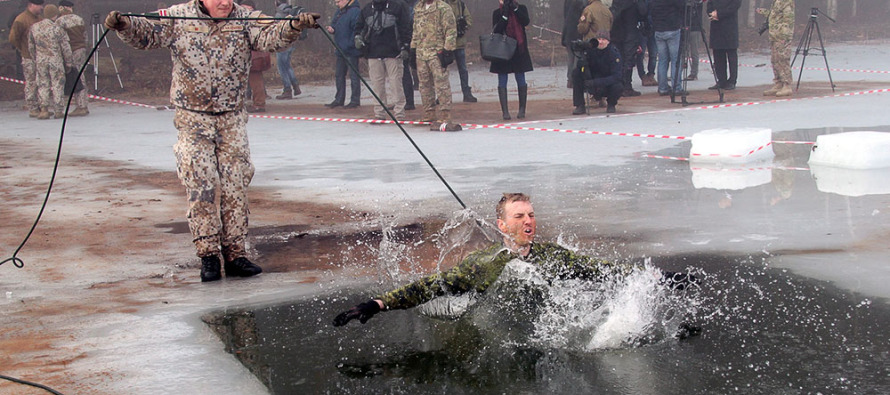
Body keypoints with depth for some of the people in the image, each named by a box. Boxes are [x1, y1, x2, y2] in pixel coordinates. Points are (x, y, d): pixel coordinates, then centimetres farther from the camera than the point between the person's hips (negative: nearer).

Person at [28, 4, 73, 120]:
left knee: (43, 84, 11)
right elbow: (66, 48, -6)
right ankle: (59, 110, 8)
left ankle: (44, 109, 7)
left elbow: (31, 47, 9)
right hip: (55, 61, -3)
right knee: (57, 85, 5)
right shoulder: (57, 29, -11)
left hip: (40, 61, 3)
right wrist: (69, 63, 4)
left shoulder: (33, 28, 1)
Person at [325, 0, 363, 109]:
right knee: (339, 75, 14)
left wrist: (350, 45, -22)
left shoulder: (355, 11, -15)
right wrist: (332, 29, -1)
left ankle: (355, 100, 5)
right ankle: (339, 99, 22)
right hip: (340, 50, 9)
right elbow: (334, 24, 24)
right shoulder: (339, 11, 14)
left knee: (353, 75, -2)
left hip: (351, 51, -9)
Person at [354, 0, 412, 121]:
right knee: (377, 84, 5)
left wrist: (404, 47, -8)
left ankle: (399, 114, 1)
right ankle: (379, 114, 11)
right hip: (373, 53, 4)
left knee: (395, 83, -4)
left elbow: (406, 27, -2)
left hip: (393, 53, -4)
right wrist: (358, 37, 4)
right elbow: (359, 26, 25)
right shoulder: (367, 10, 12)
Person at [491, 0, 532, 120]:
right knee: (502, 81, -3)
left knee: (520, 79, 4)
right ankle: (505, 111, -1)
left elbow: (526, 22, -14)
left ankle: (522, 109, 14)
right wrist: (505, 14, -16)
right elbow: (496, 30, -10)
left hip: (518, 49, 0)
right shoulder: (497, 13, 3)